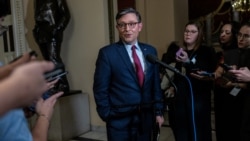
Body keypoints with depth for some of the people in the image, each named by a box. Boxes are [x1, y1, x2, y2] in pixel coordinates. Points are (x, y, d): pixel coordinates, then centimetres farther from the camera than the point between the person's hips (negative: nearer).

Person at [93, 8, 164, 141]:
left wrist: (158, 111, 7)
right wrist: (107, 116, -7)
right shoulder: (107, 53, -9)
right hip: (119, 120, -4)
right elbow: (100, 89, -7)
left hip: (146, 117, 4)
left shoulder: (150, 51, 5)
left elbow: (155, 84, 9)